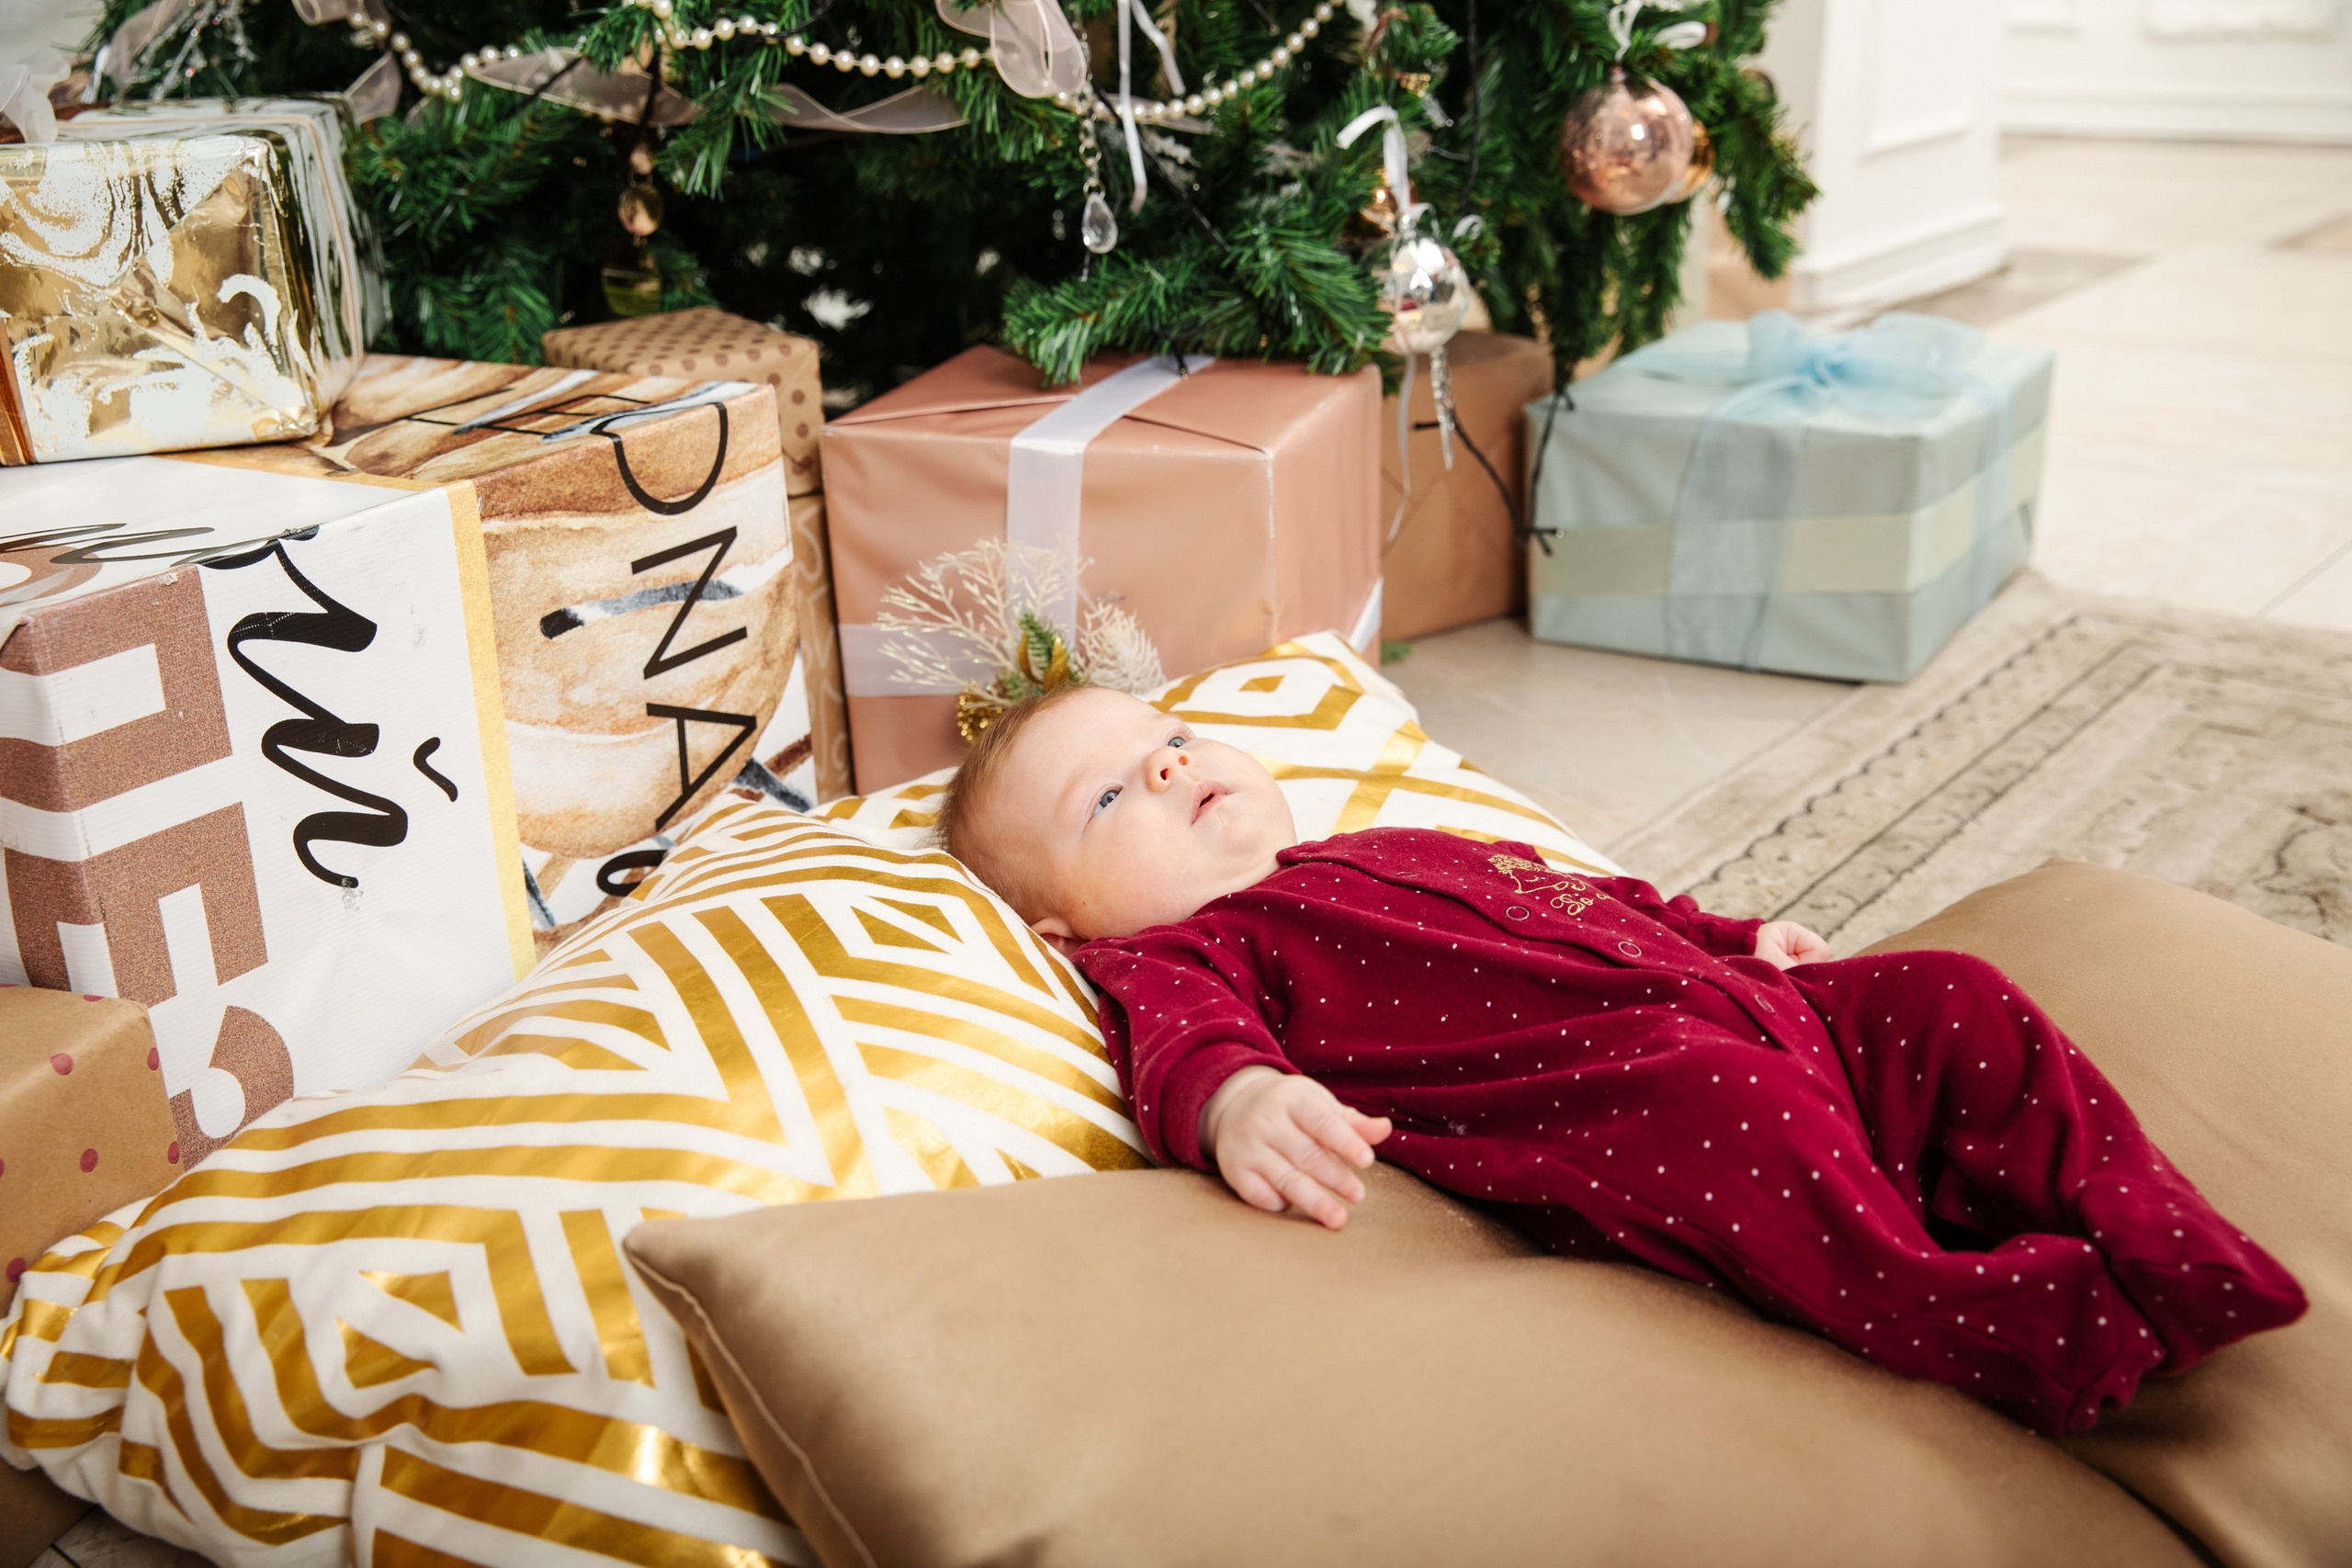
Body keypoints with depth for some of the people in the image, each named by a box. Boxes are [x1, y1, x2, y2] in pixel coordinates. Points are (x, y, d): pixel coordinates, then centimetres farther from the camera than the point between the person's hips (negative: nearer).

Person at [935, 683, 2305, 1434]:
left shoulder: (1401, 849, 35)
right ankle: (1995, 1321, -34)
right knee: (1717, 1103, -37)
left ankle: (2156, 1238, -2)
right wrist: (1237, 1102, -39)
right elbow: (1182, 1037, -15)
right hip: (1601, 1092, -9)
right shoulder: (1173, 953, 9)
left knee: (1953, 1000, 0)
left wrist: (1740, 939, 33)